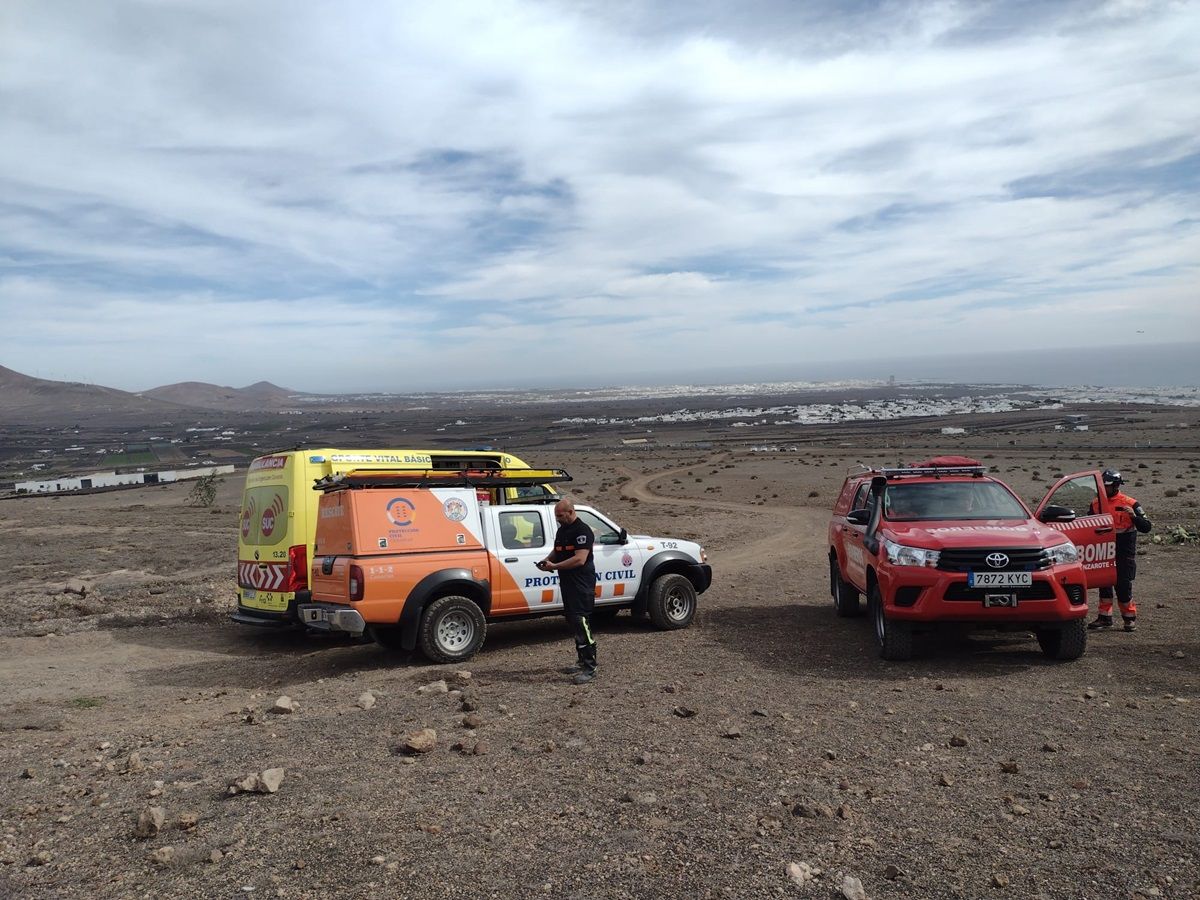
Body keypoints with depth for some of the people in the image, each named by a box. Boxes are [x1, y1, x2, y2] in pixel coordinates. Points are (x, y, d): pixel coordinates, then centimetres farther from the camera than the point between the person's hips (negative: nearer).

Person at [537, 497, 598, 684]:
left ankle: (590, 668, -11)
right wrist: (547, 560, 5)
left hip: (581, 584, -10)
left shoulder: (582, 531, -14)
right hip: (567, 583, 10)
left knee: (581, 623, -13)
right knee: (573, 622, 14)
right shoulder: (562, 529, 16)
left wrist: (554, 566, -21)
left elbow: (580, 559, -23)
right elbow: (556, 550, 28)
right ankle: (582, 662, 24)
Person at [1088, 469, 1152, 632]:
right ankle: (1104, 617, 16)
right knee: (1104, 585, 7)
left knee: (1123, 586, -3)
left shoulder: (1130, 504, -7)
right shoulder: (1096, 503, 6)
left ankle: (1130, 617, 13)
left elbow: (1146, 527, -10)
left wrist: (1133, 516, -26)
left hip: (1124, 553, -4)